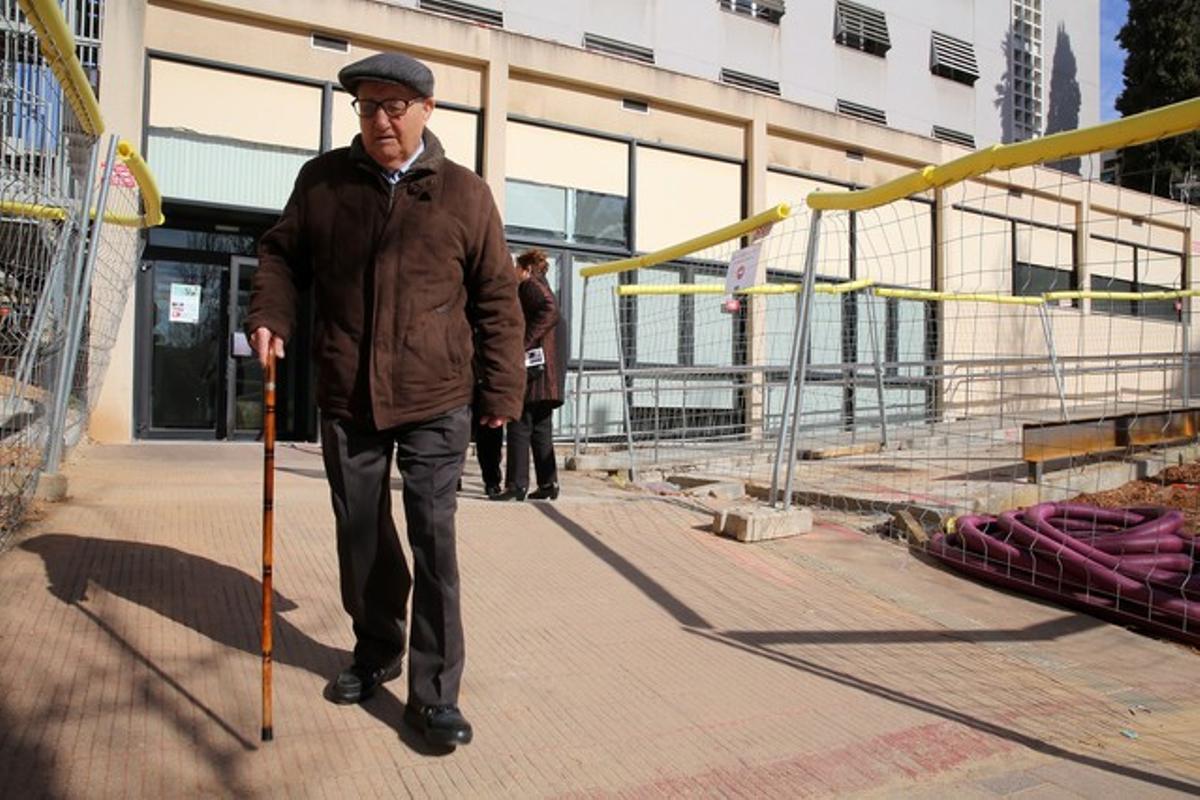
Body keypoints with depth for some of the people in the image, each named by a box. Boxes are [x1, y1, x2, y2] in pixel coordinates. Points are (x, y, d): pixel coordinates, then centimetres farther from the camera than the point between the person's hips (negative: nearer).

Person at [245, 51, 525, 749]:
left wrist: (502, 388, 0)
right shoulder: (323, 179, 6)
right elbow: (282, 253, 16)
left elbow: (497, 298, 3)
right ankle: (376, 651, 37)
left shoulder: (466, 194, 1)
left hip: (435, 401, -3)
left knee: (434, 539, -5)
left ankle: (434, 693, 7)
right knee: (361, 535, 15)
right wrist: (271, 314, -5)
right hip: (347, 400, 3)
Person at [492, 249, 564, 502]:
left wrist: (523, 344, -22)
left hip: (533, 366, -9)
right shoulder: (542, 287, 24)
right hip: (546, 370, 9)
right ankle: (548, 484, 13)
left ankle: (517, 484, -6)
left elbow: (550, 313, -21)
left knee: (520, 426, -7)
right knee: (541, 428, 10)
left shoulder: (530, 285, -4)